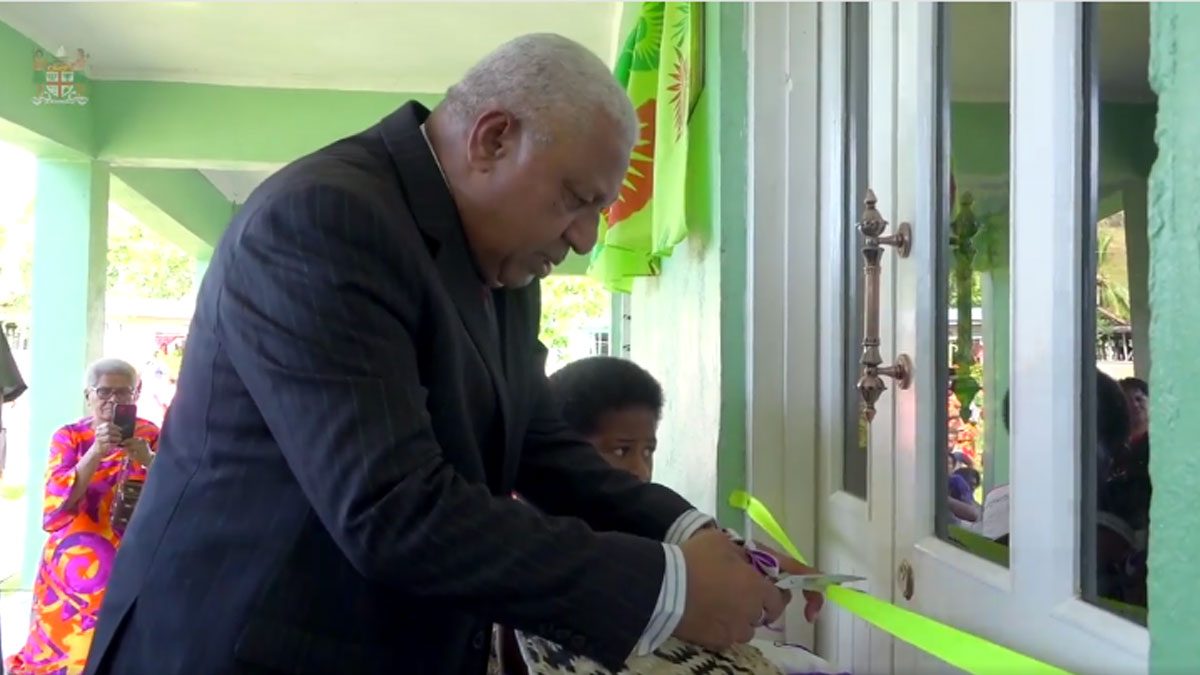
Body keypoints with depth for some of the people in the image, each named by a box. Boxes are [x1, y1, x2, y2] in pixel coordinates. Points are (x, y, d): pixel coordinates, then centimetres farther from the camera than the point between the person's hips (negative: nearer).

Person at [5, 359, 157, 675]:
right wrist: (96, 451, -26)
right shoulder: (69, 436, 1)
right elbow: (56, 506, -13)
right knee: (67, 647, -8)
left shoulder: (149, 435, 5)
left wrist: (149, 461, -24)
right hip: (76, 568, 0)